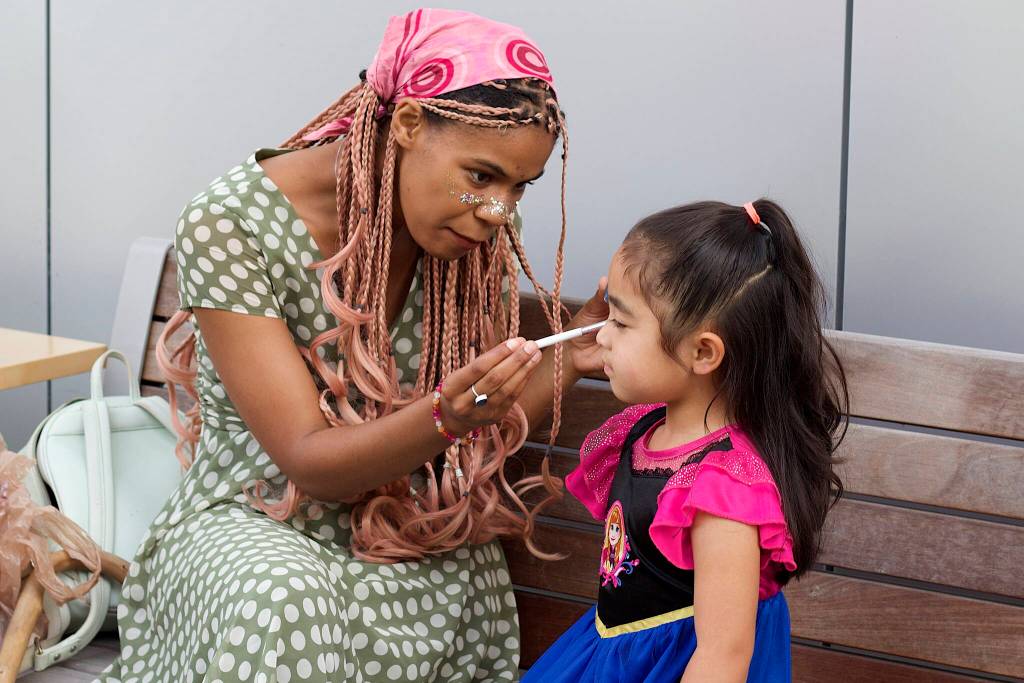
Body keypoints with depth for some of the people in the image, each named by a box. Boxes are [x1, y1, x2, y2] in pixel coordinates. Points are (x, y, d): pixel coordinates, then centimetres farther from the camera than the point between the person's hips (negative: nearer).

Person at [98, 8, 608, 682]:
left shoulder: (474, 233, -4)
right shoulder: (228, 225, -18)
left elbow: (483, 435, 3)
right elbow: (309, 461, -21)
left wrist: (569, 360, -16)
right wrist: (446, 416, -39)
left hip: (414, 533, 5)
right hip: (256, 522, -5)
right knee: (286, 603, -38)